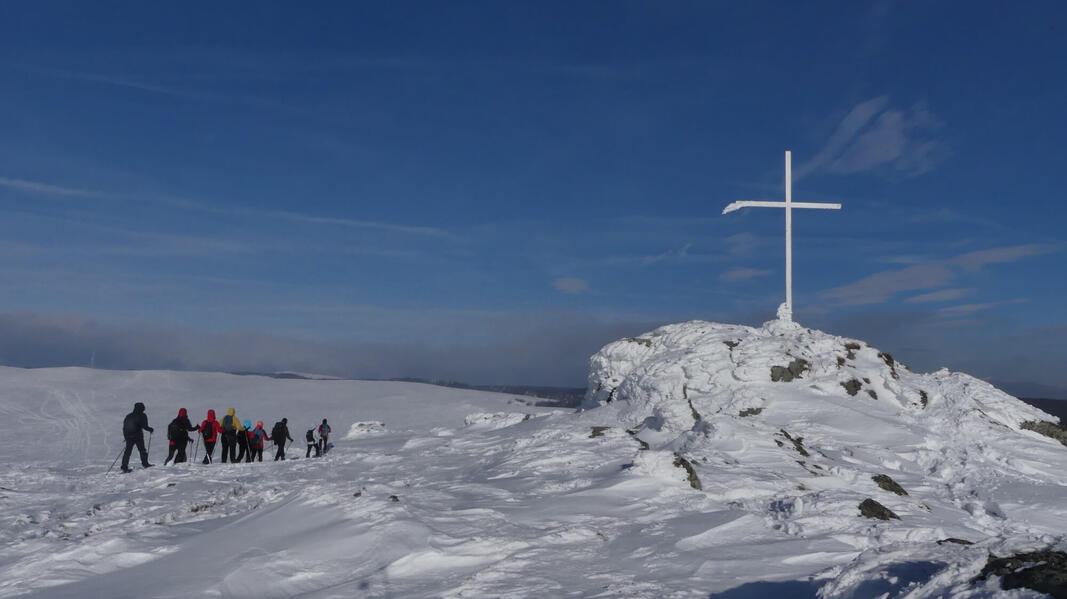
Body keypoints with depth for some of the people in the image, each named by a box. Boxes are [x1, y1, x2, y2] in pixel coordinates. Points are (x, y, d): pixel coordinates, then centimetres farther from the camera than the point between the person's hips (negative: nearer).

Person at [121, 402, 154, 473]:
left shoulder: (128, 416, 13)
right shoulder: (142, 416, -4)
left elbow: (124, 426, 13)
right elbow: (144, 426, -11)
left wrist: (126, 436, 21)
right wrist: (151, 429, 7)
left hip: (128, 436, 4)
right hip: (138, 436, -4)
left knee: (127, 451, 6)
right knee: (142, 450, 9)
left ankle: (124, 467, -1)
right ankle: (145, 463, 12)